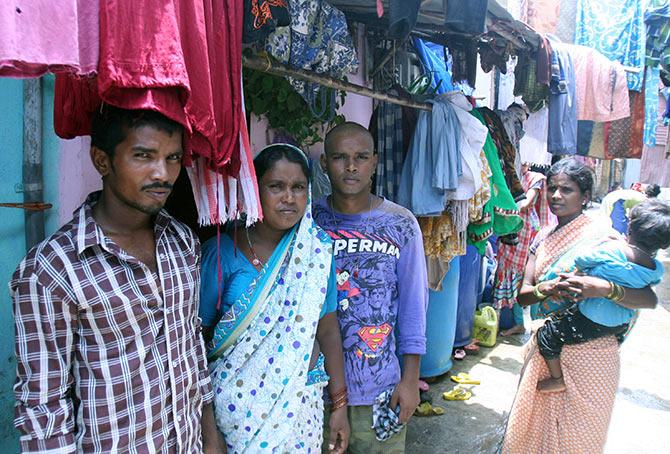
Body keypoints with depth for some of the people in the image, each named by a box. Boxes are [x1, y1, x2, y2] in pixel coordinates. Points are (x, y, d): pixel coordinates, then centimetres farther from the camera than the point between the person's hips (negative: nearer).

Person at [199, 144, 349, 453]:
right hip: (238, 400, -2)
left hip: (302, 399, 2)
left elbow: (328, 327, 0)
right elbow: (200, 333, -5)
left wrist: (339, 404, 3)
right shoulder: (222, 251, -12)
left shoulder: (317, 249, -5)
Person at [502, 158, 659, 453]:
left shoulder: (602, 236, -10)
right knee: (530, 430, 16)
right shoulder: (544, 238, 7)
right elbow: (522, 294, 1)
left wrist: (604, 288, -33)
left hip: (588, 353, -5)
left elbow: (650, 299, -16)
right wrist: (545, 289, -20)